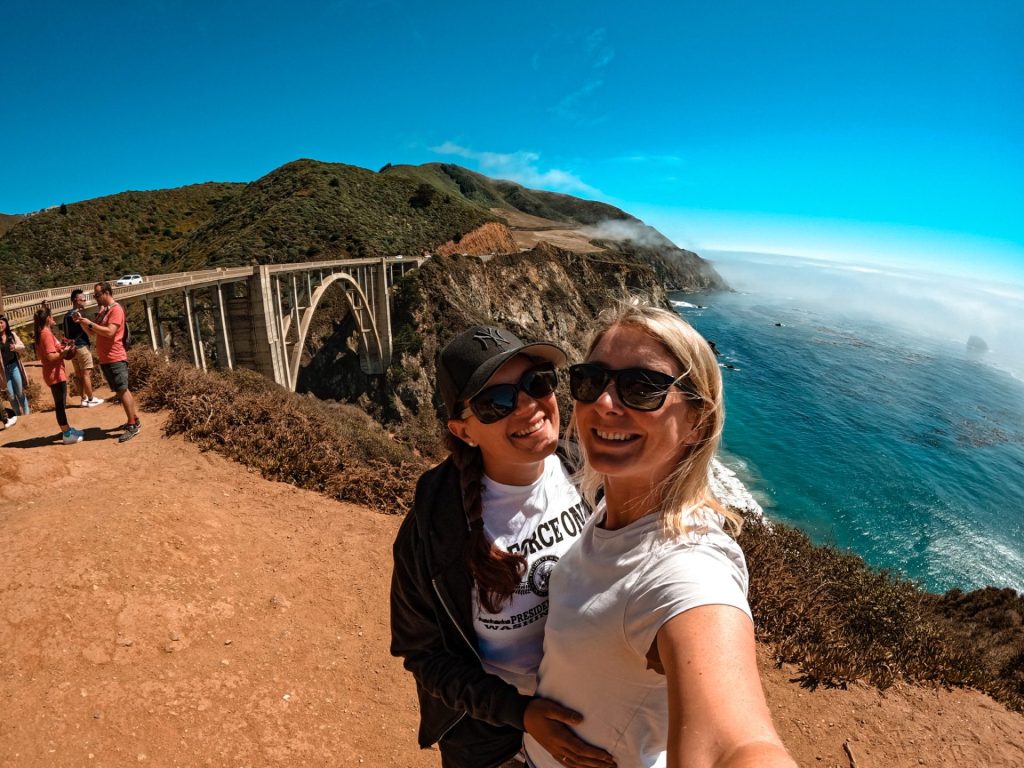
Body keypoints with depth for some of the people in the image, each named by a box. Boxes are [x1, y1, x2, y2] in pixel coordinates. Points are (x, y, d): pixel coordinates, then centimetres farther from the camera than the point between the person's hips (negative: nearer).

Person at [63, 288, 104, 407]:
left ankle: (84, 399, 13)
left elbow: (67, 333, 19)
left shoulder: (67, 316, 15)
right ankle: (91, 399, -2)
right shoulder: (78, 314, -14)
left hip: (73, 348, 9)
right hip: (82, 347, -9)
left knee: (79, 375, 10)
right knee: (87, 373, -4)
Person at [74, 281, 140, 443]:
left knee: (122, 391, -8)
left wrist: (90, 323, -16)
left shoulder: (116, 309, -11)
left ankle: (133, 426, -5)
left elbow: (109, 332, -22)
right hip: (105, 359, 9)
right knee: (122, 390, 13)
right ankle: (134, 420, 20)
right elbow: (93, 332, 20)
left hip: (115, 359, -9)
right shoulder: (102, 311, 17)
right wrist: (82, 323, 4)